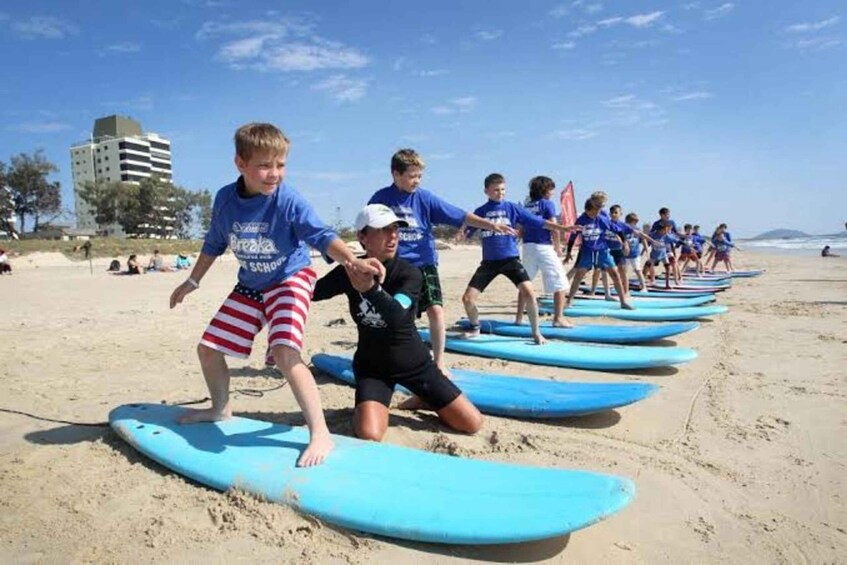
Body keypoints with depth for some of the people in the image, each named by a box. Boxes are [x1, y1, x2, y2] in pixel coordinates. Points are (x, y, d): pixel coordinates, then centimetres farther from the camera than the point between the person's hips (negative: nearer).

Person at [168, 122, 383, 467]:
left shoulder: (289, 200, -22)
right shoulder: (225, 199, -8)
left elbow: (322, 236, -31)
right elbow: (214, 244, 8)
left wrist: (352, 261, -50)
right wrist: (192, 281, 17)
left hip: (290, 279, -6)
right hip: (249, 285, 6)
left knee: (284, 353, -27)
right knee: (208, 348, 11)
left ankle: (320, 433, -18)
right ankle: (221, 409, 38)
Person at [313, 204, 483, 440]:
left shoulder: (409, 274, -19)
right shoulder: (350, 271, -11)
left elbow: (397, 316, -38)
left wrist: (371, 288, -55)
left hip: (414, 362, 0)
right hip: (372, 365, 0)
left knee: (472, 423, -1)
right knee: (368, 435, -25)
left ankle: (422, 401, 25)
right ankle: (372, 407, 10)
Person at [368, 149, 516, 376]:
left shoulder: (424, 197, -4)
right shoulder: (381, 198, -5)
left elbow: (460, 216, -10)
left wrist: (491, 225, -19)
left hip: (424, 264, 0)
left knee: (435, 310, -14)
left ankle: (439, 362, 3)